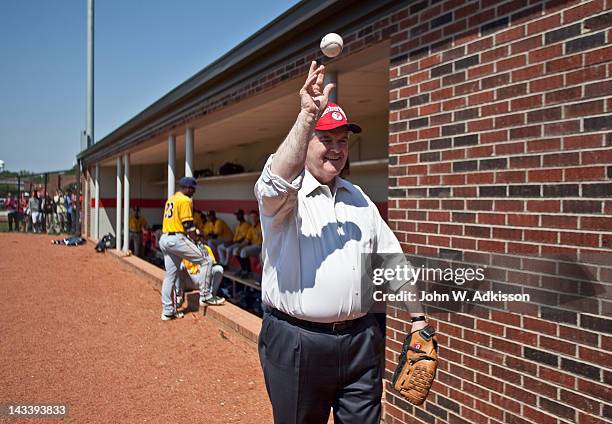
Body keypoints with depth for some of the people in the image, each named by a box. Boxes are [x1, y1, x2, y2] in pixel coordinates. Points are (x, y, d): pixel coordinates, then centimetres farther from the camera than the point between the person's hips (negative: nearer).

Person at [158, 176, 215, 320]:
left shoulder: (170, 199, 20)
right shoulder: (185, 200, -8)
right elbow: (188, 224, -12)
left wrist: (194, 231, 18)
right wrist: (196, 242, -5)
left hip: (164, 239, 10)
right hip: (177, 239, -10)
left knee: (170, 275, 13)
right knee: (206, 261, -3)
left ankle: (167, 311, 18)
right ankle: (205, 296, -5)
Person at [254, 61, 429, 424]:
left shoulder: (360, 199, 13)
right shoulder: (285, 195, -6)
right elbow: (276, 183, -33)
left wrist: (418, 317, 8)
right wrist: (308, 114, -34)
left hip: (361, 340, 5)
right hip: (296, 342, -4)